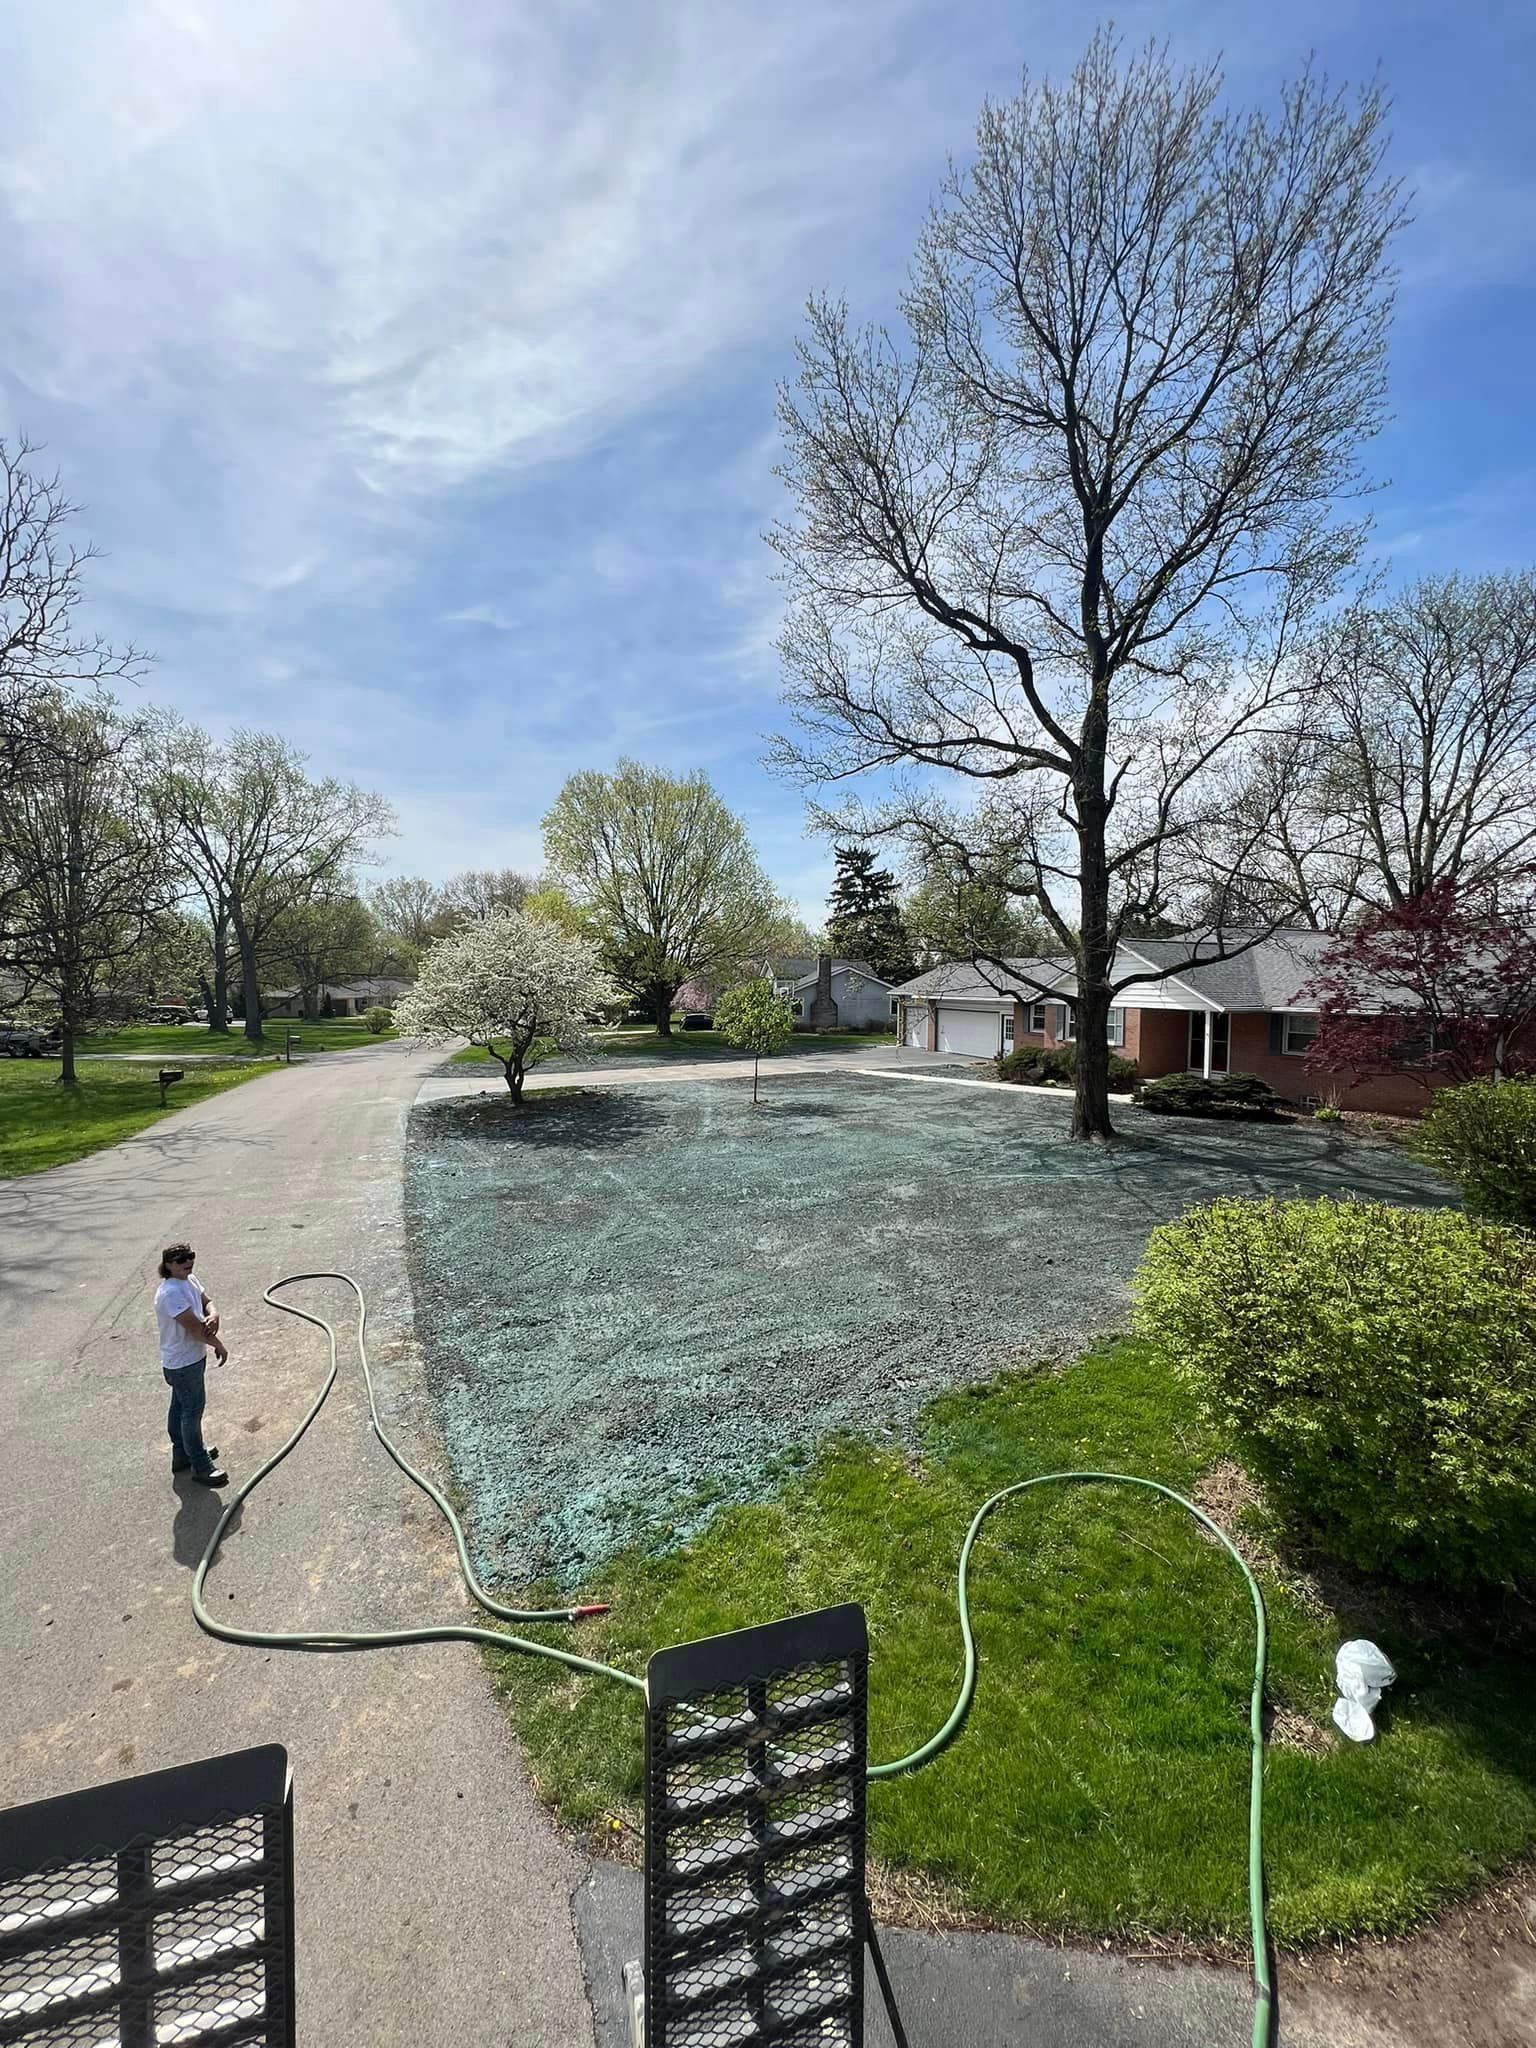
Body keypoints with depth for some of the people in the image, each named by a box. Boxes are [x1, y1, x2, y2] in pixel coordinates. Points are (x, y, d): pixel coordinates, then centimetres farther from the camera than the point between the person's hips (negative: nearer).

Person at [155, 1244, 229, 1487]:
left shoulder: (190, 1281, -1)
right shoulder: (171, 1293, -29)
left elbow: (207, 1302, 2)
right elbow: (194, 1328, -29)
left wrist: (213, 1317, -22)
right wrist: (219, 1345, -15)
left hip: (191, 1357, 9)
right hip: (183, 1364, -9)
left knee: (180, 1407, 23)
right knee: (192, 1411, 3)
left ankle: (183, 1454, 40)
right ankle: (201, 1467, 16)